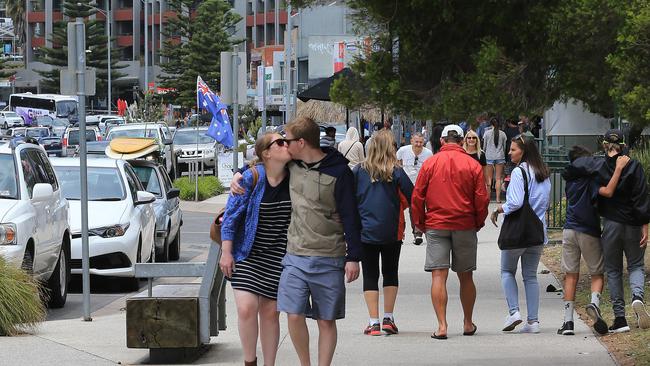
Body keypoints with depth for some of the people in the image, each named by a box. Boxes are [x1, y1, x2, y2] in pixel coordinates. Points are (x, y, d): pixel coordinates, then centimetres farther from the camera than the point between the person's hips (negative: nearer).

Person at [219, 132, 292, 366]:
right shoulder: (251, 178, -12)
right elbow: (231, 216, -6)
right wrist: (226, 252, -9)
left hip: (277, 258, 3)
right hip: (246, 256, -3)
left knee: (270, 312, 6)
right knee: (246, 308, -13)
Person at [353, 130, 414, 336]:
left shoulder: (359, 171, -2)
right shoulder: (396, 172, -6)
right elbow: (413, 197, -8)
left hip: (365, 232, 0)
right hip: (391, 233, 0)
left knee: (370, 276, 6)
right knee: (390, 273, 15)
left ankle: (374, 322, 0)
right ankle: (388, 319, 9)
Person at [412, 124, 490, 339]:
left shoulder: (430, 163, -1)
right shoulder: (472, 165, -1)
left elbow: (417, 197, 0)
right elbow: (482, 199, -1)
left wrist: (420, 223, 11)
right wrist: (478, 223, 13)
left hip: (436, 225, -1)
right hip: (465, 226, 1)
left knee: (439, 276, -3)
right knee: (465, 276, 13)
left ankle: (442, 326, -12)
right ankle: (468, 324, 23)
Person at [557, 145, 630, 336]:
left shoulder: (570, 181, 8)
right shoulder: (590, 181, -11)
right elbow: (607, 192, -29)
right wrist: (618, 168, -25)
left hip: (570, 230, 4)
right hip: (589, 232, -4)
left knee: (571, 275, 5)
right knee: (597, 274, 9)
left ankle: (568, 321, 0)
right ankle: (594, 303, -20)